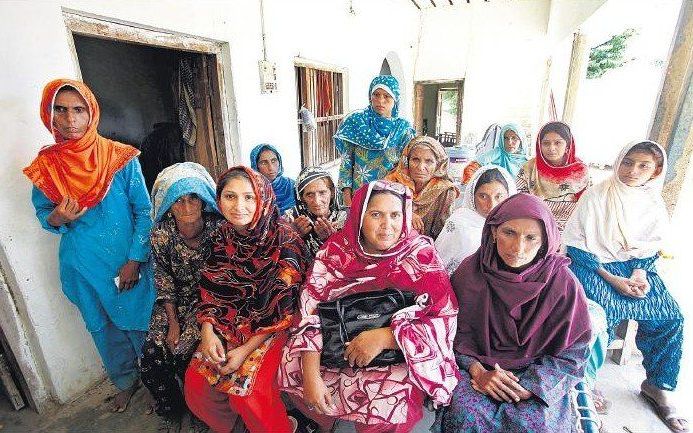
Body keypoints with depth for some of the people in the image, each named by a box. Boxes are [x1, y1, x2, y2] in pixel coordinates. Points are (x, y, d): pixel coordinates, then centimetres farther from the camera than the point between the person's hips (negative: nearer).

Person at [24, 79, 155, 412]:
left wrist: (134, 261, -12)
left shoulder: (120, 157, -11)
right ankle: (126, 381, 44)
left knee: (140, 322, 11)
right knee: (103, 328, 19)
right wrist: (57, 219, -17)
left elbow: (144, 212, -9)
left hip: (128, 260, -3)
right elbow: (43, 215, 8)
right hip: (82, 266, 3)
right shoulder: (43, 166, -3)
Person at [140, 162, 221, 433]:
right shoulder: (161, 234, -12)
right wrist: (173, 322, -8)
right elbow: (164, 282, -2)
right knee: (151, 358, -11)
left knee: (183, 352, -19)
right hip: (176, 303, 3)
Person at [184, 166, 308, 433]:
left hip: (272, 328, -5)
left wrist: (247, 349, -18)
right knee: (195, 381, -5)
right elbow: (209, 290, 4)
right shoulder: (221, 236, -2)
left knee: (247, 392, -19)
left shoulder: (284, 240, -20)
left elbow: (284, 304, -18)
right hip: (228, 323, 5)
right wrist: (207, 331, -11)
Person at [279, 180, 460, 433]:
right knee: (292, 367, -12)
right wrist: (311, 374, -21)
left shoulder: (421, 254, -13)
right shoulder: (337, 249, -9)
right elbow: (311, 311, -10)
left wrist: (384, 337, -26)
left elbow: (445, 320, -15)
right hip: (339, 345, 3)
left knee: (389, 403, -28)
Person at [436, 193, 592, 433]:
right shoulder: (470, 270, -11)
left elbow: (571, 353, -5)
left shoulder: (562, 283, -13)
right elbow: (459, 330, -2)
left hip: (538, 374, 1)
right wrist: (478, 372, -15)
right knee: (465, 410, -24)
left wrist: (528, 385, -15)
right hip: (479, 364, 0)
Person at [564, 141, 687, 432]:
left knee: (671, 318, -10)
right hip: (593, 264, -5)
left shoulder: (654, 205, 5)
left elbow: (652, 248, 13)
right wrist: (612, 279, -15)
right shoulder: (595, 196, -10)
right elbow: (576, 244, -11)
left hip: (634, 267, 6)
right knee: (602, 314, -26)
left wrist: (641, 273, -7)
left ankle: (658, 386, 12)